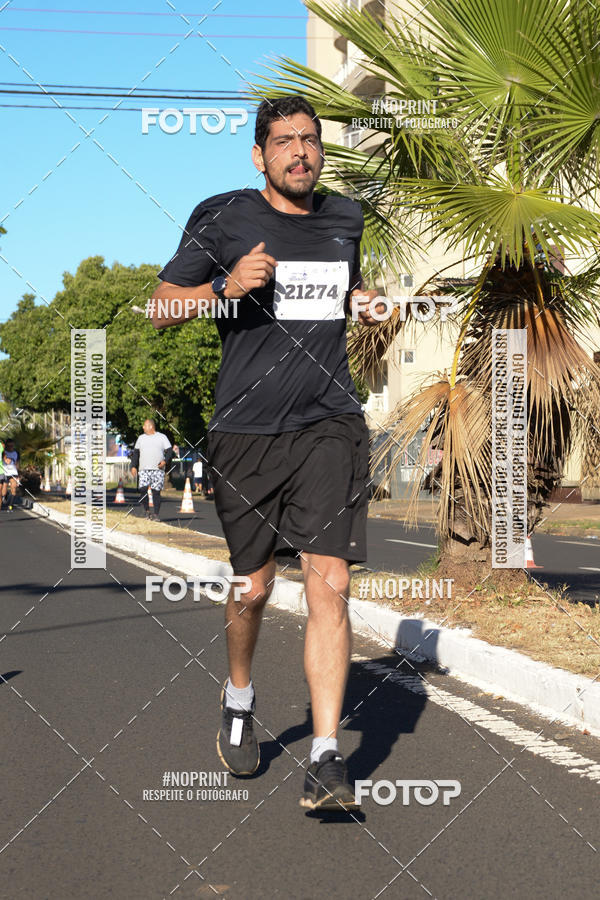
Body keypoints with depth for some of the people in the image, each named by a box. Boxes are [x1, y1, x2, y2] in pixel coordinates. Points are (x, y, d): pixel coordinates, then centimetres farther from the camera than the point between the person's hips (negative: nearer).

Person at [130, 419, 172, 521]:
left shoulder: (162, 437, 6)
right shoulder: (141, 438, 17)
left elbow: (169, 451, 3)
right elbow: (135, 452, 19)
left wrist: (165, 461, -14)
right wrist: (133, 466, 9)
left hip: (158, 469, -2)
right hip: (144, 469, 3)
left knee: (156, 491, -5)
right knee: (142, 489, -14)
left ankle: (156, 514, 1)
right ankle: (147, 511, 2)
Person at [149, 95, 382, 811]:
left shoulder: (344, 217, 12)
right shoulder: (222, 219, 0)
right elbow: (161, 310, 2)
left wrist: (366, 303, 9)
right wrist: (226, 287, -16)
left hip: (331, 425, 2)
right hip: (246, 430, -2)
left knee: (329, 584, -10)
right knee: (254, 587, 9)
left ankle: (325, 762, -8)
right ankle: (239, 700, 39)